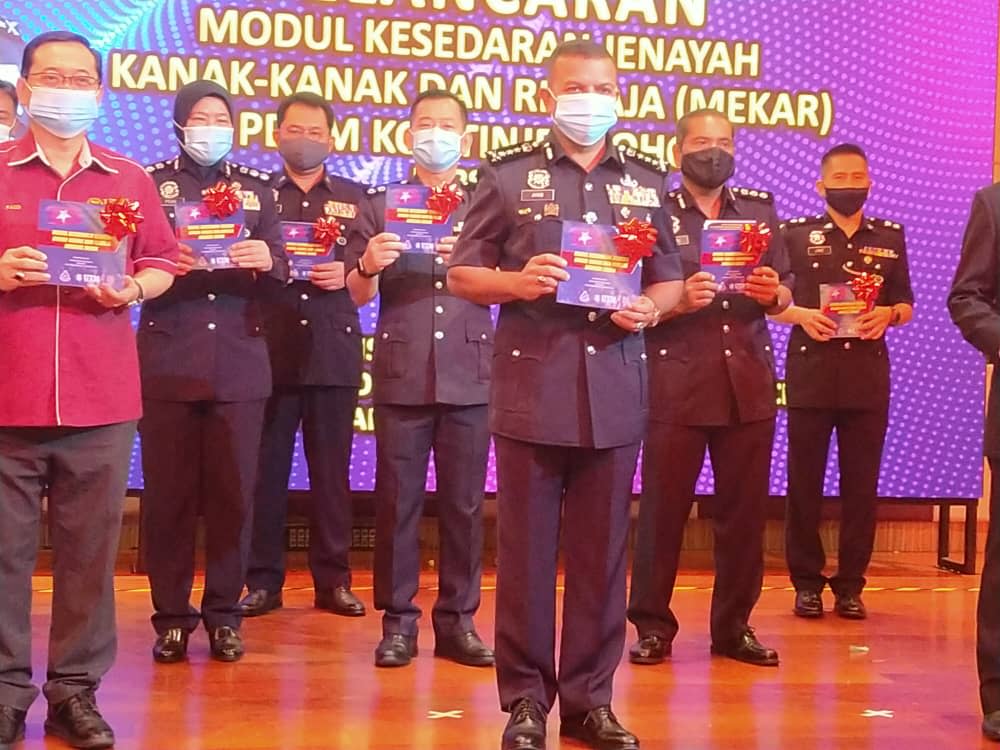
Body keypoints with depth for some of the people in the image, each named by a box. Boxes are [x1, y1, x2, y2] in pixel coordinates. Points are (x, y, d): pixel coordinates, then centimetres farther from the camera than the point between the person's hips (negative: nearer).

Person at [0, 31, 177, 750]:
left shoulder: (130, 180, 11)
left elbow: (162, 264, 14)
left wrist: (132, 289, -6)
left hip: (100, 399, 1)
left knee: (90, 552, 5)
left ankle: (76, 691, 16)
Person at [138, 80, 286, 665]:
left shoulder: (257, 188, 14)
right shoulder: (151, 183, 8)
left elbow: (279, 267, 6)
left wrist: (268, 259, -16)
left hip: (240, 363, 2)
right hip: (168, 362, -1)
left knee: (233, 492, 3)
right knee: (168, 493, 0)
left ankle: (224, 613, 13)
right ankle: (172, 616, 11)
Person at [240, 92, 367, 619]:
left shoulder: (355, 199, 14)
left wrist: (347, 274, -10)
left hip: (333, 351, 0)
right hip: (270, 350, 0)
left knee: (331, 470, 3)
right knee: (266, 468, 1)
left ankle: (333, 580, 11)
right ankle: (262, 581, 10)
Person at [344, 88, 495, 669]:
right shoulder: (381, 205, 11)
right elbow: (359, 295, 6)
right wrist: (367, 266, -16)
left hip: (469, 374, 0)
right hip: (401, 373, 0)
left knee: (464, 503, 3)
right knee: (398, 501, 1)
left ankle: (458, 620, 11)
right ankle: (398, 620, 9)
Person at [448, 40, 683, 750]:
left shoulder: (648, 181, 12)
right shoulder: (508, 175, 3)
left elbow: (671, 280, 17)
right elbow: (462, 274, 5)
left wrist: (649, 308, -5)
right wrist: (517, 282, -15)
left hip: (615, 389, 3)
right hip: (532, 386, -2)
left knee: (602, 550, 7)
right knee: (526, 548, 2)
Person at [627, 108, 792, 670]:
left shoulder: (760, 207, 14)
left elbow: (787, 295, 13)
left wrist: (774, 294, -9)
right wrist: (677, 300, -21)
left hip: (750, 383, 4)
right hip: (676, 385, -3)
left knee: (745, 509, 6)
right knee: (663, 508, -1)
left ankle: (734, 625, 18)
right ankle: (653, 625, 11)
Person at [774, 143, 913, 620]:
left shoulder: (891, 237, 10)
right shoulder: (796, 234, 3)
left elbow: (906, 305, 13)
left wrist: (888, 315, -9)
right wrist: (801, 315, -15)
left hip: (868, 375, 2)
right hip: (810, 372, -2)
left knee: (861, 483, 4)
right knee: (804, 482, 2)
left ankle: (851, 585, 13)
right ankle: (807, 582, 12)